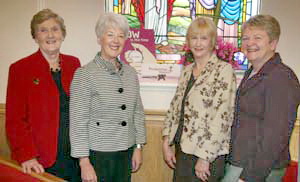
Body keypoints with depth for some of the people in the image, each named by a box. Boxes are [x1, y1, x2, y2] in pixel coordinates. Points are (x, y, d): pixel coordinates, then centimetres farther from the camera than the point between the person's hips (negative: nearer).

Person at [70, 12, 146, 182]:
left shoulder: (131, 73, 5)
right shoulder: (84, 74, -10)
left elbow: (138, 112, 10)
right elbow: (78, 121, -11)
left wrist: (139, 147, 8)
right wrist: (84, 162, -12)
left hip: (126, 153, 5)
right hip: (97, 155, -4)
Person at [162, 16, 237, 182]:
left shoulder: (223, 70, -11)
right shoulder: (187, 71, 9)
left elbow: (221, 117, -17)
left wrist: (204, 157, -17)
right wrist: (166, 143, 5)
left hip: (208, 154, -6)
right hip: (181, 149, 6)